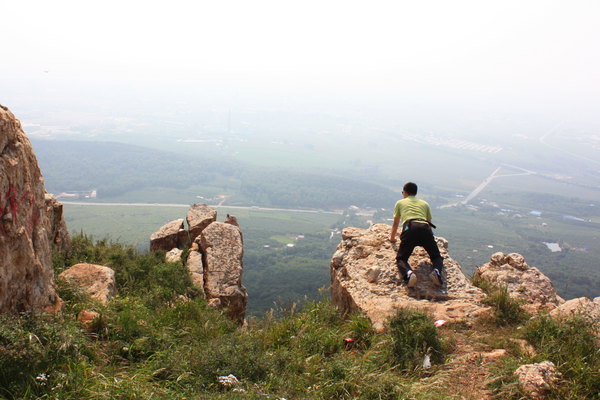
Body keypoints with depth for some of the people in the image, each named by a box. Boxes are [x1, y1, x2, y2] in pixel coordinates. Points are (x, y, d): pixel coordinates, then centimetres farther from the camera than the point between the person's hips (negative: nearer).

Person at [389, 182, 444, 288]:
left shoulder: (400, 202, 30)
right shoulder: (424, 203, 33)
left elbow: (395, 223, 40)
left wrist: (392, 238, 58)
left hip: (409, 228, -2)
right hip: (425, 228, 2)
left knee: (401, 259, 6)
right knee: (437, 257, 16)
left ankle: (408, 274, -30)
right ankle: (437, 272, -19)